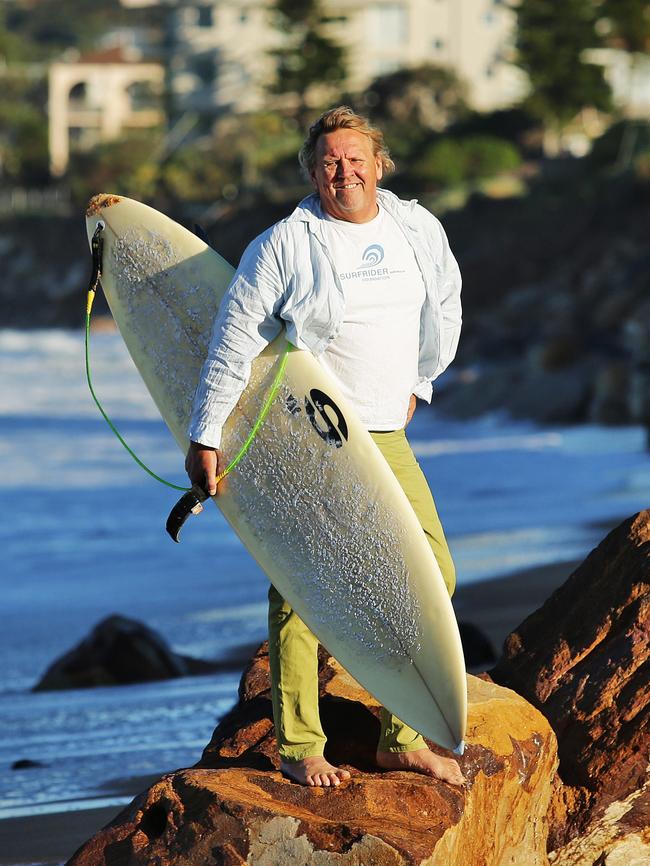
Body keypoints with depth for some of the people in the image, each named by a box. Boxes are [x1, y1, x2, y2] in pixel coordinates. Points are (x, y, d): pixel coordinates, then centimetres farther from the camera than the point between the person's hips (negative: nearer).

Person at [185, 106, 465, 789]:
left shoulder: (419, 231, 6)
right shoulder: (284, 245, -8)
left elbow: (444, 309, 26)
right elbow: (233, 341, -5)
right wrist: (204, 436, -5)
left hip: (386, 438, 5)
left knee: (431, 573, 2)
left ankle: (403, 739, 12)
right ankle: (298, 748, 3)